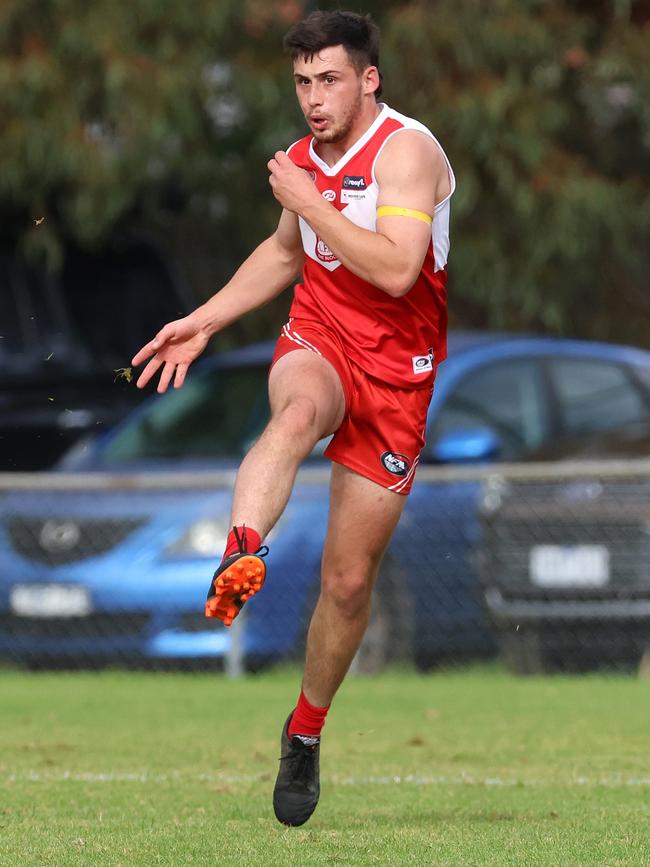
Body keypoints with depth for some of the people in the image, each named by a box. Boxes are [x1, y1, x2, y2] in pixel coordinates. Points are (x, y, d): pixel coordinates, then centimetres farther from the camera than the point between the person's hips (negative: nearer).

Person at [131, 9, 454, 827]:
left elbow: (396, 271, -28)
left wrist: (310, 202, -23)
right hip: (319, 338, 4)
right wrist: (203, 322, 19)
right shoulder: (307, 154, 7)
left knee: (349, 580, 2)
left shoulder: (405, 150, -14)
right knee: (298, 411, -38)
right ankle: (239, 558, -65)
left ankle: (305, 729, 24)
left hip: (395, 371, -4)